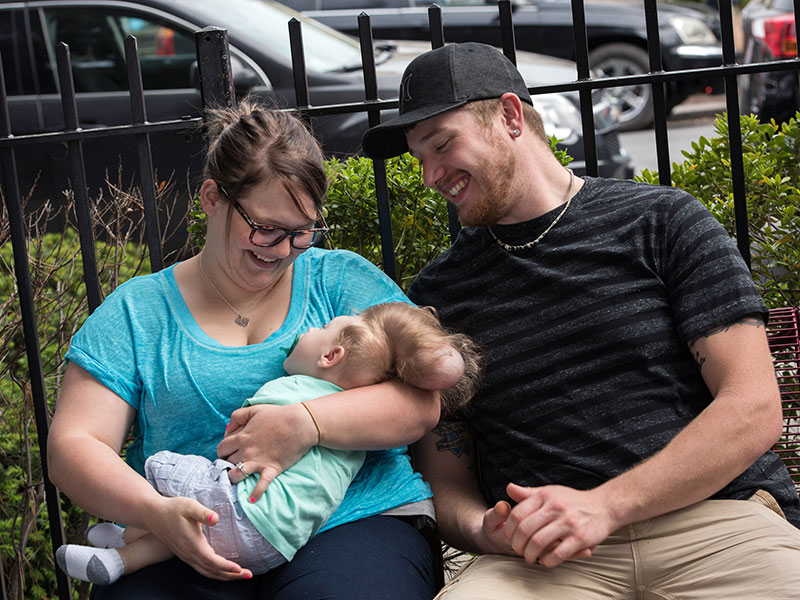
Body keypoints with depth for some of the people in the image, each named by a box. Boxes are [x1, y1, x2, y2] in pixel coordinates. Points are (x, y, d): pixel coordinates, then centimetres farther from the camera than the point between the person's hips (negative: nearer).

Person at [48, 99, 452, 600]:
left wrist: (307, 424, -19)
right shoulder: (137, 310, 11)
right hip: (188, 549, 1)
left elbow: (421, 403, -1)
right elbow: (72, 445, 5)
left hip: (351, 518, -1)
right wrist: (155, 511, -16)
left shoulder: (343, 278, 11)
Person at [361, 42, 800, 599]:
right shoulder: (436, 293, 16)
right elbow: (448, 483, 17)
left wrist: (604, 504, -12)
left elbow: (754, 410, -2)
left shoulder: (662, 221, 8)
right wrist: (482, 530, -8)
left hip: (714, 521, -1)